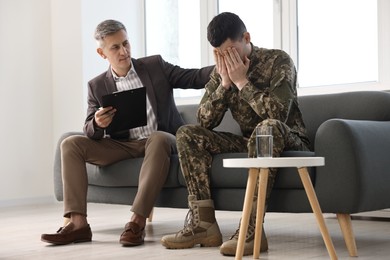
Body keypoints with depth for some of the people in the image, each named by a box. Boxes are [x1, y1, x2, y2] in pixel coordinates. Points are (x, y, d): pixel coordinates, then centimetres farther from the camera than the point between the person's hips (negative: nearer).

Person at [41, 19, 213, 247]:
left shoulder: (155, 65, 3)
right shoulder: (97, 86, 6)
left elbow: (195, 78, -3)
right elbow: (91, 133, 1)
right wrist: (98, 124, -24)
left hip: (161, 139, -3)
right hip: (124, 145, 3)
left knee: (158, 139, -38)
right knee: (71, 144, -13)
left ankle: (137, 222, -40)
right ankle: (78, 223, -24)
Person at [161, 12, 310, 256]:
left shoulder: (278, 60, -13)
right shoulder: (222, 70, 3)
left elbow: (278, 113, -28)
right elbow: (205, 121, -5)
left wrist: (242, 82, -21)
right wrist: (225, 83, -16)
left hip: (287, 141, -6)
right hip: (250, 142, 6)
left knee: (268, 126, -40)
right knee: (187, 134, -10)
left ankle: (252, 228, -39)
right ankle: (203, 223, -19)